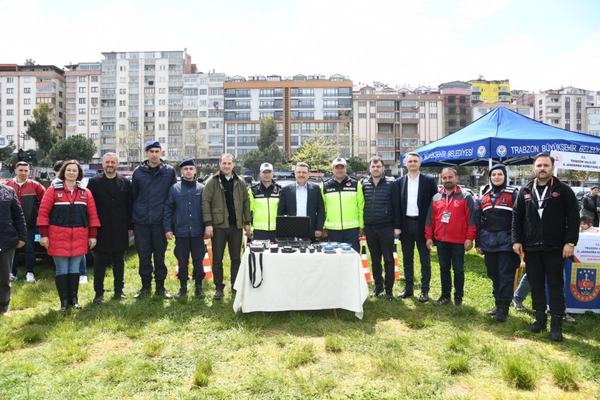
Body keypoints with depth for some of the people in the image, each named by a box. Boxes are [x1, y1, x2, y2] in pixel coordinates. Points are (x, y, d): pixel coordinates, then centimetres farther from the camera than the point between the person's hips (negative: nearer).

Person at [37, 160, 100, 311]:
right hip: (58, 236, -2)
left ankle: (74, 299, 19)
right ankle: (64, 301, 12)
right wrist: (43, 234, -8)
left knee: (74, 269, 10)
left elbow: (93, 215, 6)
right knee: (62, 270, 3)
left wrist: (93, 235, 2)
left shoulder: (85, 192, 7)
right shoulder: (53, 189, 0)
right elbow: (43, 212, -3)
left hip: (79, 237, 2)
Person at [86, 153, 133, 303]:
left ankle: (119, 290, 20)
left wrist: (130, 226, 3)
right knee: (100, 262, 6)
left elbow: (130, 205, 5)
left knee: (119, 261, 10)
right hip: (100, 229, -1)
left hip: (120, 230, 1)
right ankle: (99, 292, 16)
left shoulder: (125, 182, 5)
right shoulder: (94, 181, 1)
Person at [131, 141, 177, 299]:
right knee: (143, 255, 8)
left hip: (160, 221, -1)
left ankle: (160, 286, 19)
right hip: (141, 221, 1)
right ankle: (146, 285, 21)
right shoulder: (138, 172, 5)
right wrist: (131, 220, 7)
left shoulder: (170, 171, 2)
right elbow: (133, 196, 8)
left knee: (160, 255, 7)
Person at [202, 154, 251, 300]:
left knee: (236, 258, 10)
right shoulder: (212, 181, -2)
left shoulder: (240, 182, 8)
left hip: (236, 225, 3)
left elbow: (246, 202, 10)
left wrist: (247, 222, 5)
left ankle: (236, 287, 21)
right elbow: (205, 201, -6)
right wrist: (208, 223, -13)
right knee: (217, 259, 4)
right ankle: (219, 288, 17)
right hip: (218, 225, -2)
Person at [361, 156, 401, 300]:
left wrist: (397, 226, -8)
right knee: (375, 260, 12)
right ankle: (378, 287, 24)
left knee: (388, 259, 5)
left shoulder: (391, 183, -4)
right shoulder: (364, 183, 5)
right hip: (370, 228, 3)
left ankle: (389, 289, 16)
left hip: (386, 228, -3)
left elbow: (396, 206, -5)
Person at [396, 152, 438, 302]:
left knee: (425, 260, 6)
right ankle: (408, 288, 23)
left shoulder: (429, 180, -2)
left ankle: (425, 290, 16)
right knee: (407, 259, 11)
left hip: (422, 224, -3)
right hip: (406, 224, 3)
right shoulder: (399, 181, 6)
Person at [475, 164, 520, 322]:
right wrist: (478, 243, 10)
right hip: (489, 243, 5)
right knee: (493, 274, 12)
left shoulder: (513, 194, -1)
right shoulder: (484, 197, 12)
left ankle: (503, 307, 5)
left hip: (506, 242, -5)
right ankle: (498, 303, 24)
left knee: (506, 275, -2)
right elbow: (478, 221, 13)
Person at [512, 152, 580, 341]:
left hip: (555, 248, -3)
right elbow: (517, 217, 8)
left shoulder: (563, 190, -1)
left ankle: (556, 323, 12)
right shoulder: (525, 191, 8)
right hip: (531, 248, 3)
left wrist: (570, 242, -11)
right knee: (536, 285, 11)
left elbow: (573, 218, -4)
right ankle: (540, 318, 23)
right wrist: (516, 240, 1)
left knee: (556, 286, 4)